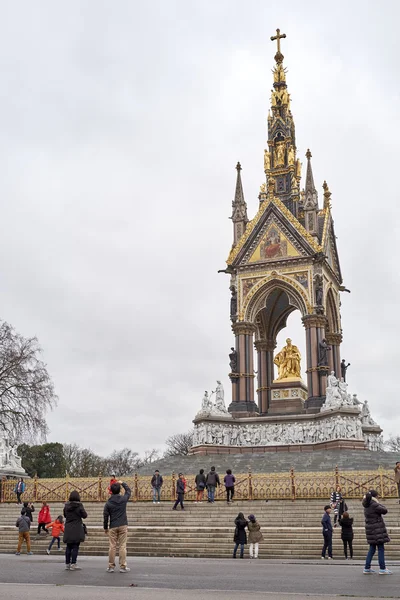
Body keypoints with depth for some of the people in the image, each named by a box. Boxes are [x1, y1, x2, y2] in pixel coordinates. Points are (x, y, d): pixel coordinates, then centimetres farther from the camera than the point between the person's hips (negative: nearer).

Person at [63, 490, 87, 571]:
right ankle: (73, 564, -3)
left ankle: (67, 564, 15)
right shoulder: (79, 505, -12)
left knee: (68, 547, 12)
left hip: (68, 529, 4)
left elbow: (65, 515, 12)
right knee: (75, 547, 0)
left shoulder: (66, 505, 0)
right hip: (77, 529, -4)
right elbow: (85, 515, -5)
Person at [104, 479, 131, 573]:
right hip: (123, 526, 0)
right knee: (122, 546, 1)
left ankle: (111, 566, 9)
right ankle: (123, 566, 0)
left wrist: (105, 528, 12)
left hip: (113, 527, 0)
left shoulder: (108, 503, -2)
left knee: (112, 546, 5)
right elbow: (128, 490, 18)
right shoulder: (123, 499, -2)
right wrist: (122, 483, 29)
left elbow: (106, 516, 1)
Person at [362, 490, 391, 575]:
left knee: (372, 549, 13)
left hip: (370, 529, 9)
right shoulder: (374, 505, -18)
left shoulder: (367, 506, 10)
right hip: (377, 529, -9)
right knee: (381, 548, -3)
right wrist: (378, 502, -2)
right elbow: (384, 510, -11)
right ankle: (382, 569, -1)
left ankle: (367, 568, 13)